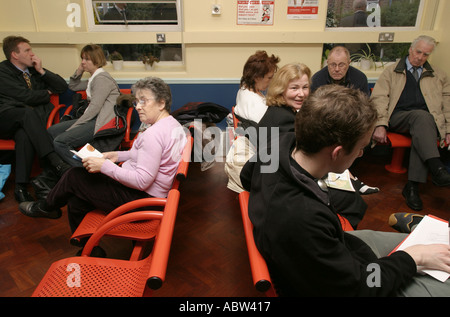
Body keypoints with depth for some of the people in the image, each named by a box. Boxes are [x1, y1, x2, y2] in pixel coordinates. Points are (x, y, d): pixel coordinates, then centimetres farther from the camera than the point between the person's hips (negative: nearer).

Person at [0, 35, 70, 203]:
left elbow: (63, 87, 12)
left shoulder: (34, 70, 18)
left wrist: (41, 71, 2)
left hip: (26, 120, 3)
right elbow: (26, 96, -10)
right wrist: (46, 93, 7)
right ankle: (54, 162, -47)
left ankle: (21, 187, -34)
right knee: (28, 112, -37)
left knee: (25, 135, -34)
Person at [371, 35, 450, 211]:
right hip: (398, 118, -2)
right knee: (421, 116, -37)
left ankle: (412, 186, -39)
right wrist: (380, 125, -13)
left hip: (427, 120, 2)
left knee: (422, 130, -36)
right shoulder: (391, 72, 19)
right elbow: (379, 98, 4)